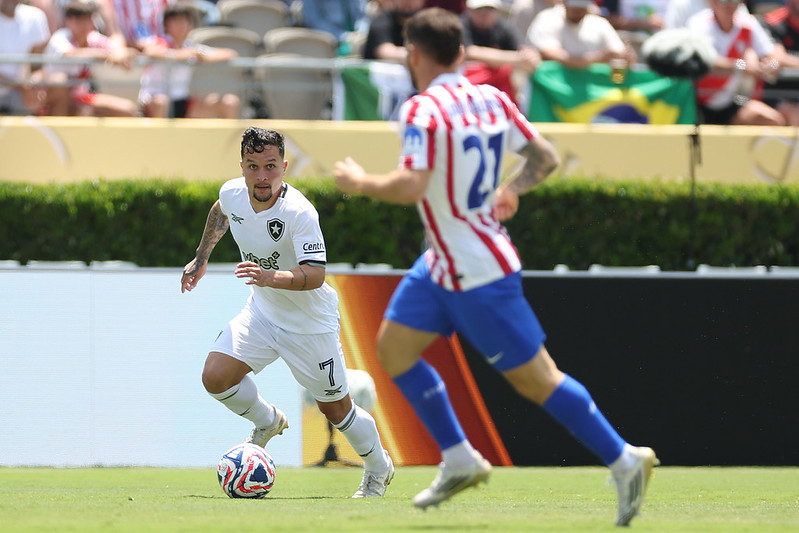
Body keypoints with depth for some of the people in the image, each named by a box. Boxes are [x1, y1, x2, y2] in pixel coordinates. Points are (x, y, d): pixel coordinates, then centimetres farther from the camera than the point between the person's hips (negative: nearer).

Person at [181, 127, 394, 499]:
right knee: (216, 378, -12)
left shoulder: (299, 213, -32)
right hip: (262, 311, 5)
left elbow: (315, 274, -37)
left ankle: (378, 469, 34)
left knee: (335, 409, 6)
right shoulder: (232, 192, -12)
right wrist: (201, 258, 21)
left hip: (310, 322, -5)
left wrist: (271, 277, -53)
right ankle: (267, 421, 19)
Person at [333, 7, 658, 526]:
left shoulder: (424, 110, -22)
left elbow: (411, 187, -31)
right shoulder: (492, 99, 2)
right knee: (393, 347, 13)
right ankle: (459, 460, 17)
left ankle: (624, 460, 5)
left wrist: (360, 182, -15)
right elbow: (546, 157, 5)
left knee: (535, 378, -2)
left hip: (479, 275, -9)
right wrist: (512, 189, 17)